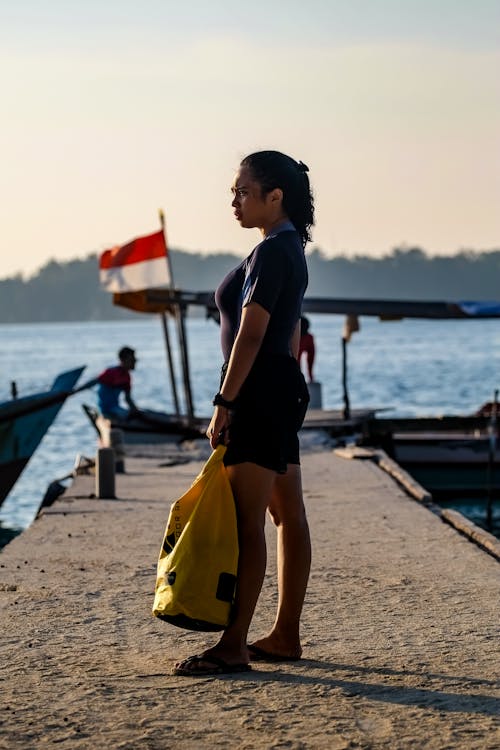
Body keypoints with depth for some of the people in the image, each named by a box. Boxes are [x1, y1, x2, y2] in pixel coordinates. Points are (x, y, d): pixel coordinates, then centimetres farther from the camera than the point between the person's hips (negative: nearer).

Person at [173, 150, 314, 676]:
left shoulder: (270, 253, -15)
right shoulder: (291, 249, 17)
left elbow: (250, 336, -20)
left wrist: (224, 404, -20)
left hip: (259, 391, -11)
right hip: (283, 388, 11)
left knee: (246, 521, -11)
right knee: (288, 516, 11)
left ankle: (233, 646, -11)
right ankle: (285, 636, 18)